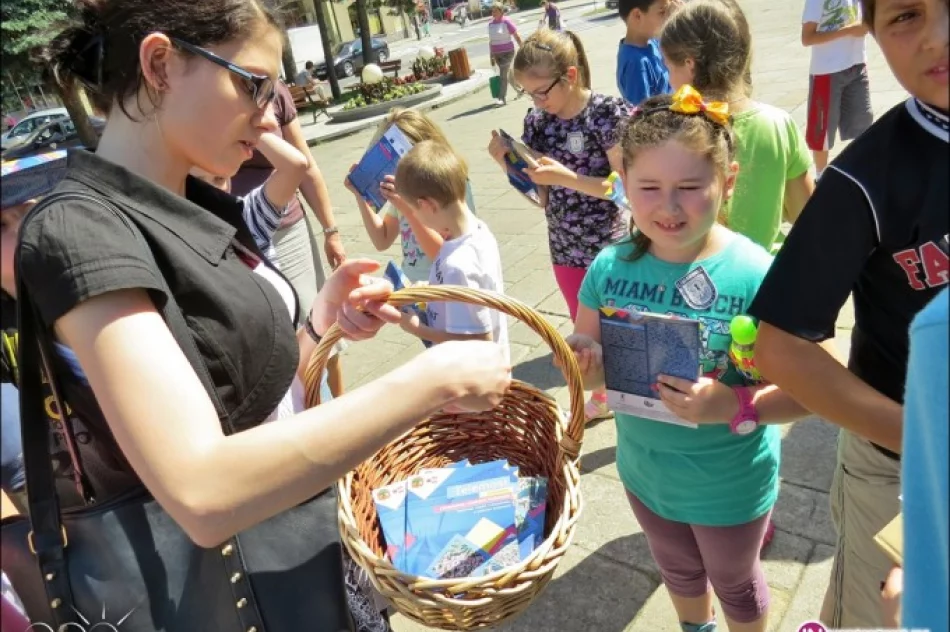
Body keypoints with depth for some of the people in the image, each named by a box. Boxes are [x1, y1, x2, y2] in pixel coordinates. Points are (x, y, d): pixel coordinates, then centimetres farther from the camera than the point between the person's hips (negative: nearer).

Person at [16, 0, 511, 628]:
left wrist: (324, 318, -12)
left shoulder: (201, 206, 3)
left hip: (302, 526, 8)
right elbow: (203, 492, -34)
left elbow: (262, 378, 5)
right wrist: (433, 381, -31)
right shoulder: (80, 231, -23)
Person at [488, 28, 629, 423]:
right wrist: (507, 164, -14)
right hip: (565, 249, 5)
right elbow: (540, 194, 2)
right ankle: (600, 398, 43)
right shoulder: (537, 120, -1)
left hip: (610, 247, -5)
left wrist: (566, 176, -28)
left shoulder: (608, 112, -15)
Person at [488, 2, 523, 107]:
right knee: (508, 74, 14)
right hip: (497, 54, 6)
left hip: (507, 52, -6)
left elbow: (516, 36, -6)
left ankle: (502, 98, -7)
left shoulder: (507, 21, -10)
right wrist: (491, 56, 12)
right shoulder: (490, 23, 6)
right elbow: (491, 41, 12)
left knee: (503, 75, -11)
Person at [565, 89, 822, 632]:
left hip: (729, 483, -4)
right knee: (679, 572, 33)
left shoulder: (755, 275, -27)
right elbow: (592, 364, -4)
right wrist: (585, 366, -26)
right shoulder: (610, 267, -15)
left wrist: (736, 406, -39)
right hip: (645, 470, 4)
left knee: (734, 583, 27)